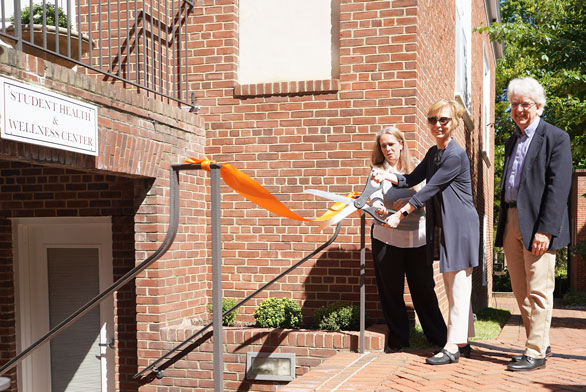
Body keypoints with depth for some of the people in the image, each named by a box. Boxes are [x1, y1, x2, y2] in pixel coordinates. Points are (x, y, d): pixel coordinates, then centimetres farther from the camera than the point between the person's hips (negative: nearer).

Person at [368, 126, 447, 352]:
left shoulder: (415, 168, 7)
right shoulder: (378, 171, 5)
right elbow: (375, 197, -11)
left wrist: (409, 201, -22)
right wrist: (379, 209, -33)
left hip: (417, 237, 0)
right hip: (386, 237, 0)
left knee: (423, 287, 5)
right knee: (390, 289, 4)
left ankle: (438, 336, 19)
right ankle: (398, 338, 18)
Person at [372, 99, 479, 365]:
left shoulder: (455, 156, -17)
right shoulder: (433, 153, 12)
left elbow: (429, 190, -18)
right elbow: (412, 179, 13)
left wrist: (401, 214, -15)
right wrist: (386, 176, -6)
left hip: (460, 225, -9)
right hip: (443, 227, 10)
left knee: (459, 287, -5)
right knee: (452, 288, 14)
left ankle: (453, 346, -2)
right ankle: (462, 341, 23)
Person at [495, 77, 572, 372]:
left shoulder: (555, 138, -6)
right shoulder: (511, 142, 17)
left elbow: (559, 188, -13)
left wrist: (545, 229, -20)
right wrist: (503, 227, 14)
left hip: (537, 225, -7)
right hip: (511, 224, 8)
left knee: (538, 291, -3)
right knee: (520, 291, 11)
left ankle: (535, 352, 4)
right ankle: (541, 343, 23)